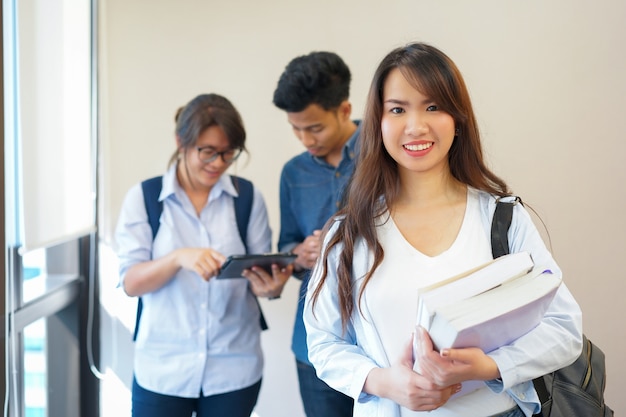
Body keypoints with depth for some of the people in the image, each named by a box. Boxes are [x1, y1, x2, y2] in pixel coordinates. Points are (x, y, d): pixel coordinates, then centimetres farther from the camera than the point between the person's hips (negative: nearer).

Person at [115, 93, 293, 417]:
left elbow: (261, 278, 3)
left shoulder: (249, 198, 1)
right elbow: (130, 282, -8)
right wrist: (178, 258, -26)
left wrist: (270, 286, -20)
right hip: (162, 370, -1)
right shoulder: (142, 197, -2)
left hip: (234, 369, 1)